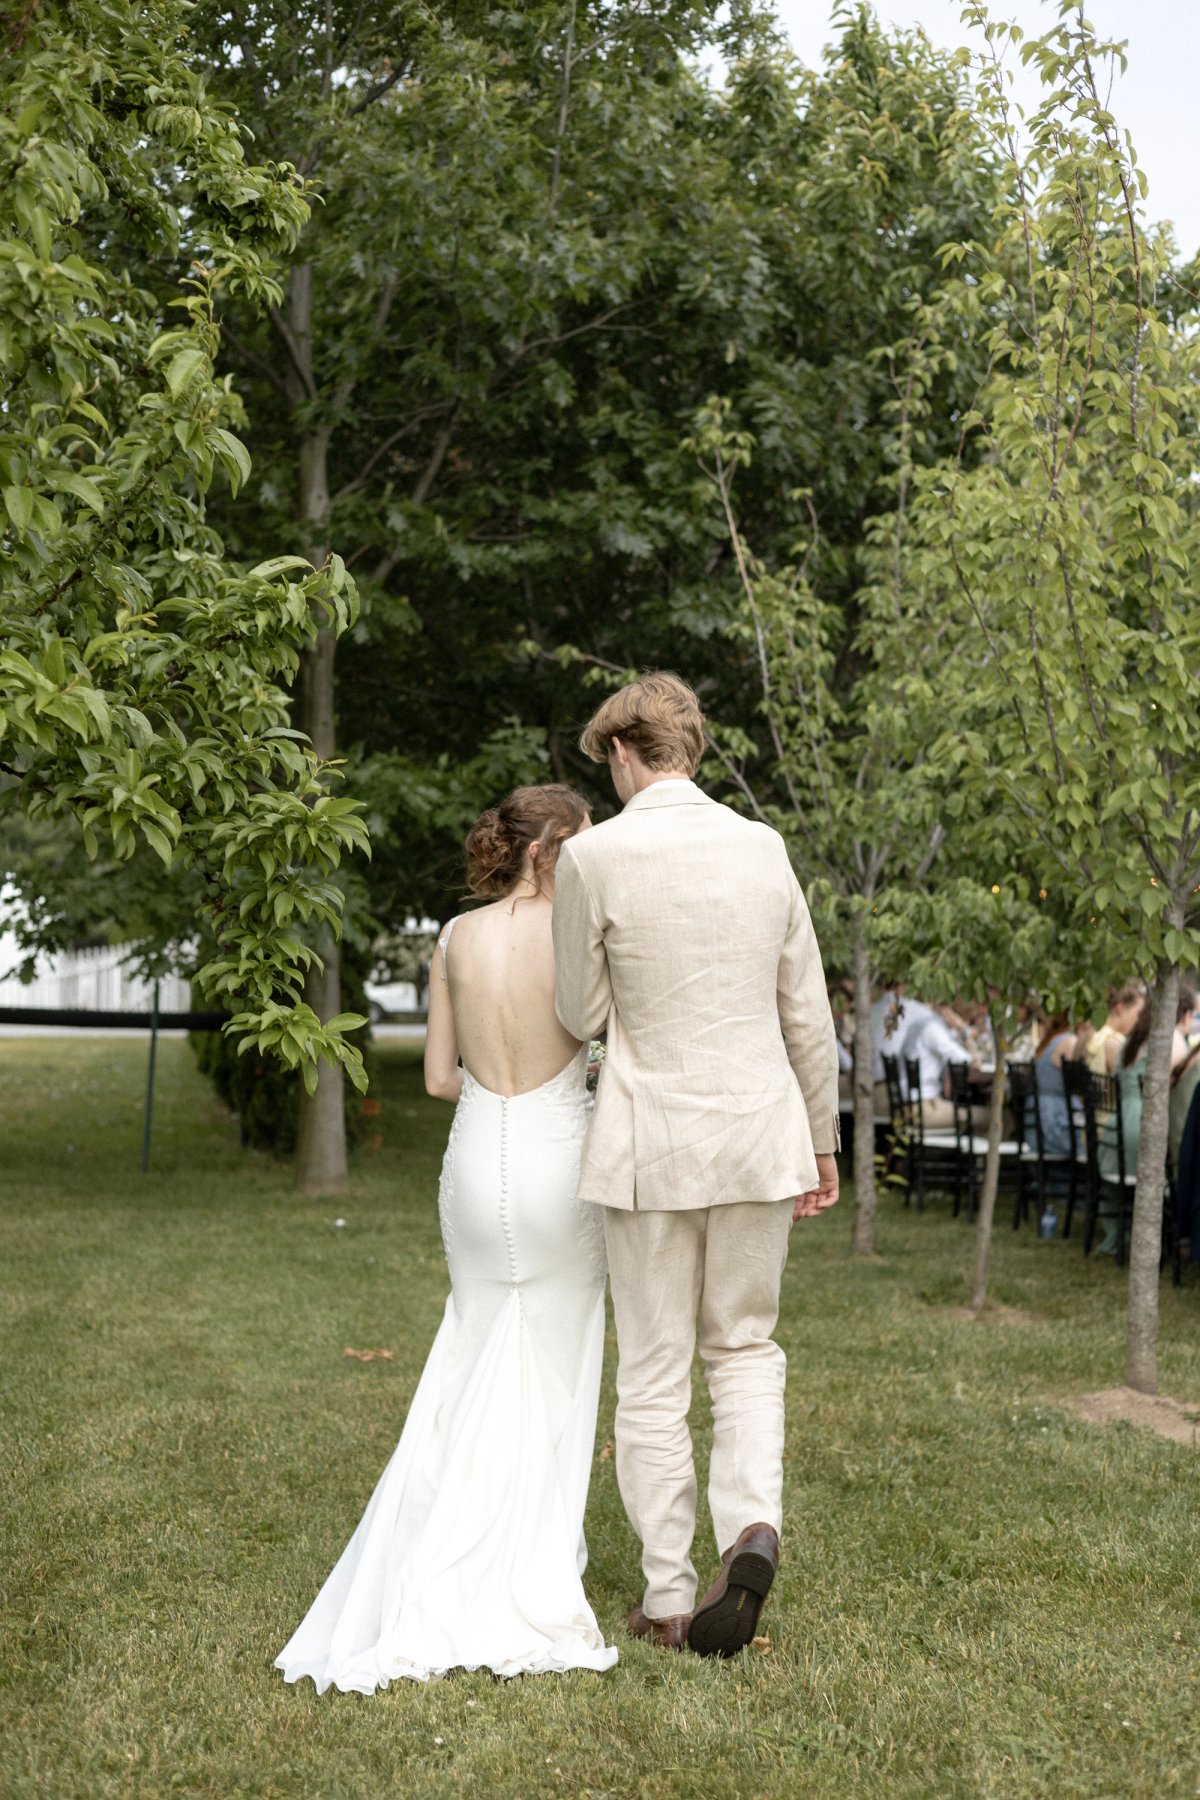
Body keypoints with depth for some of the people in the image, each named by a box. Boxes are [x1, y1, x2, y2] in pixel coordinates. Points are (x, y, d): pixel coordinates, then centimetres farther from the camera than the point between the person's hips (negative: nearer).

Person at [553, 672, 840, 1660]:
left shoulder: (594, 855, -10)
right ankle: (753, 1522, -3)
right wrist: (822, 1140, 16)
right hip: (760, 1131, 3)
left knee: (653, 1372, 9)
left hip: (652, 1142, -3)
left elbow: (581, 1016, -1)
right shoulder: (763, 847, 1)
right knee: (745, 1345, 20)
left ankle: (668, 1601, 16)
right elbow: (809, 1015, 6)